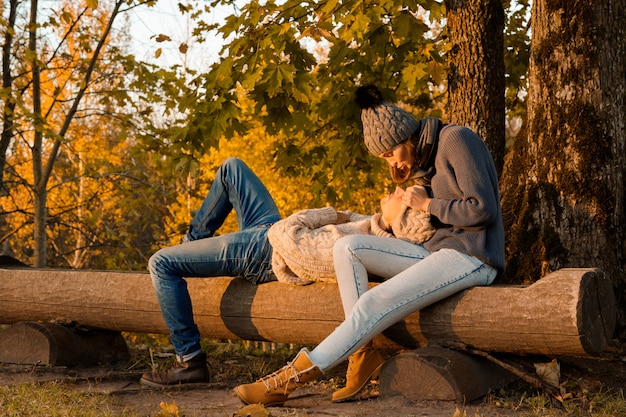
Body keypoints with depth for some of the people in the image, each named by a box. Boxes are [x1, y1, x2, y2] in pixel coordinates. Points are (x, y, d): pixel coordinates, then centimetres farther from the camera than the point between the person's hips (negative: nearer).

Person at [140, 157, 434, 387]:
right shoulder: (381, 231, -16)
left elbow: (287, 236, -33)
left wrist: (333, 215, -20)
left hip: (262, 253, -9)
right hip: (273, 230, 9)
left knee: (161, 264, -6)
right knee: (231, 167, 21)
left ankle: (190, 362, 8)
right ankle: (192, 241, 36)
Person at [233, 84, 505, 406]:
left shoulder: (455, 139, -8)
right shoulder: (425, 159, 19)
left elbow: (483, 210, -16)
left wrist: (428, 205, -9)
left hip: (472, 258, -9)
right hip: (437, 251, 10)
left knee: (374, 304, -24)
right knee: (347, 247, -5)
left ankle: (289, 379, -21)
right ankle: (362, 354, -13)